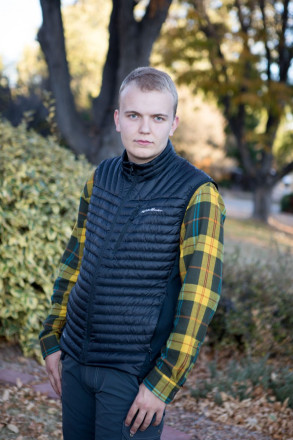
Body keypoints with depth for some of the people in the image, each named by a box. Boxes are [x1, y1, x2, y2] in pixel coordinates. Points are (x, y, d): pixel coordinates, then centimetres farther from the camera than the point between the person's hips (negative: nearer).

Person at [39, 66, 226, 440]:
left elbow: (199, 295, -15)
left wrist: (163, 382, -17)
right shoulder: (101, 178, 5)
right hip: (75, 360, 5)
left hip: (135, 372, -5)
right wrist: (52, 339, 12)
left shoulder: (197, 194, -12)